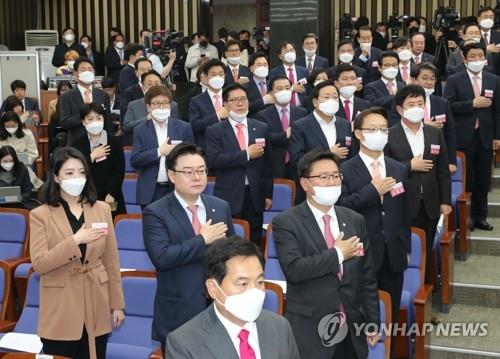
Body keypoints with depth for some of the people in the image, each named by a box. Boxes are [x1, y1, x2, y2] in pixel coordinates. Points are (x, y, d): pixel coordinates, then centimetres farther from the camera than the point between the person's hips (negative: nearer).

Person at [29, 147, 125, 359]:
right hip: (60, 312, -2)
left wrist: (117, 304, 7)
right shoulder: (40, 215, -4)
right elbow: (39, 264, -13)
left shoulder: (102, 209, 5)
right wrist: (75, 240, -21)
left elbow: (111, 262, 7)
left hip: (96, 308, 3)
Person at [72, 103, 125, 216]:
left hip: (110, 199, -1)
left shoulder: (114, 142, 2)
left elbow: (119, 170, -2)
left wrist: (111, 194, -9)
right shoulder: (78, 144, 5)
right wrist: (92, 157, -9)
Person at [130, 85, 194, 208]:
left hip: (178, 190, 0)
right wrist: (159, 152, -14)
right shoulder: (140, 130, 5)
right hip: (150, 193, 0)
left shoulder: (184, 128, 4)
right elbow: (134, 161, -5)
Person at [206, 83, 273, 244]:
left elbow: (267, 163, 12)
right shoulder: (215, 131, 1)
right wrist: (246, 154, -14)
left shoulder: (261, 128, 10)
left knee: (254, 243, 6)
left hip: (255, 196, 3)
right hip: (229, 197, -3)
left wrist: (268, 194, 9)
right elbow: (214, 160, -14)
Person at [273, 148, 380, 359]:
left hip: (351, 330, 4)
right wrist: (338, 254, -13)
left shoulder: (355, 220, 7)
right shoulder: (285, 222, -8)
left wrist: (373, 321, 7)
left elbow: (367, 277, 9)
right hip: (309, 331, -4)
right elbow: (294, 270, -21)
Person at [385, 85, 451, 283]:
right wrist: (410, 166, -15)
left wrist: (445, 201, 5)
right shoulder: (389, 136, -6)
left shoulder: (436, 134, 8)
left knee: (426, 251, 11)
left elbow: (443, 171, 9)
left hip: (430, 204, 4)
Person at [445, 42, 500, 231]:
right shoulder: (454, 80, -1)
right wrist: (472, 104, -17)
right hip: (463, 137, -3)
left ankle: (480, 217, 20)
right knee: (464, 179, 2)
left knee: (483, 180, 8)